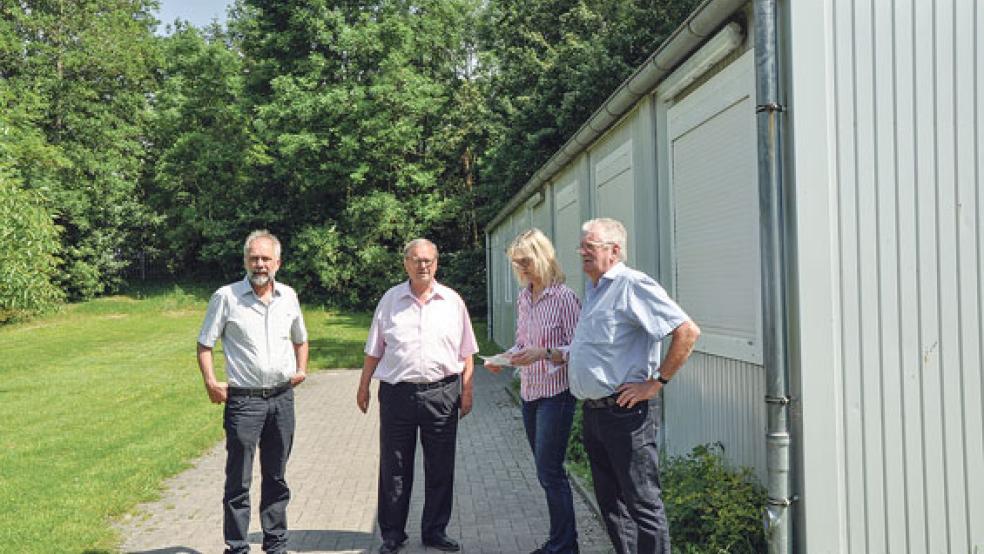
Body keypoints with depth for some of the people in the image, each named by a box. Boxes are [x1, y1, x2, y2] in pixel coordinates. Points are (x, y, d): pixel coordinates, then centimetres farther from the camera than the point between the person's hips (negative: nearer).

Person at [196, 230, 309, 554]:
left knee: (276, 478, 14)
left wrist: (301, 369, 8)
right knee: (238, 482, 1)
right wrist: (210, 382, -12)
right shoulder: (226, 297, -5)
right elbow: (205, 344, 0)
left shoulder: (288, 296, 7)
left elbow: (300, 339, 23)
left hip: (282, 397, 4)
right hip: (244, 400, -4)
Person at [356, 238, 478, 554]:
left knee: (440, 469, 8)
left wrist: (467, 391, 3)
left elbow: (465, 353, 8)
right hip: (397, 393, 0)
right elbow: (374, 351, 10)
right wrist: (363, 387, 9)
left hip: (441, 394, 0)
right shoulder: (390, 300, 5)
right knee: (394, 469, 7)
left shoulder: (452, 301, 5)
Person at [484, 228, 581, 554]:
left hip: (556, 393, -7)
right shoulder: (522, 298, 9)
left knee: (549, 472, -5)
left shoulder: (564, 297, -13)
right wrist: (505, 357, -1)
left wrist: (544, 353, -27)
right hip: (529, 392, 7)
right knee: (546, 470, 14)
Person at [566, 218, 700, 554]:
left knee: (642, 503, 0)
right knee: (610, 501, 17)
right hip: (592, 412, 9)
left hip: (623, 413, -9)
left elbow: (687, 331, -21)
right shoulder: (593, 291, 15)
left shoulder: (632, 285, -14)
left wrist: (657, 382, -18)